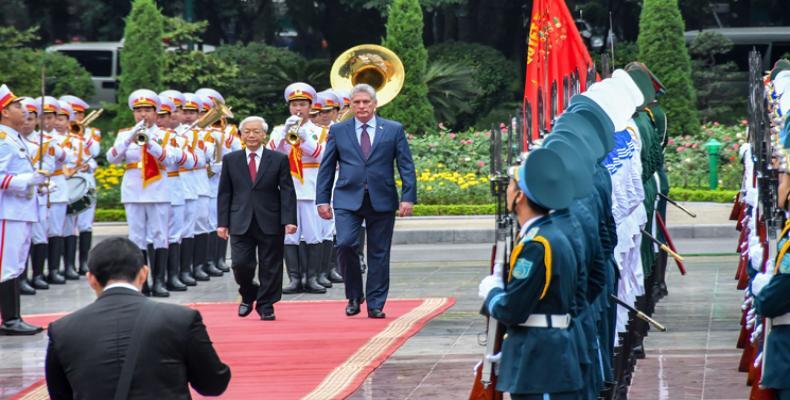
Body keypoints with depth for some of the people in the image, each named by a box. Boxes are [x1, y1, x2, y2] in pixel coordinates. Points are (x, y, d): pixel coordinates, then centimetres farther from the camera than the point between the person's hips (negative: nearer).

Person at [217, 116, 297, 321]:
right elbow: (224, 194, 8)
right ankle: (248, 296, 21)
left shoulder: (279, 160, 3)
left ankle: (266, 305, 14)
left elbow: (287, 192, 0)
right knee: (240, 264, -6)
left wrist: (289, 220, -10)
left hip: (270, 223, -1)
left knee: (270, 267, 2)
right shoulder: (230, 160, 8)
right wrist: (222, 222, 1)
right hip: (241, 223, 1)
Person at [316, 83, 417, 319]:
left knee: (379, 254, 2)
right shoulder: (338, 131, 8)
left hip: (382, 200, 0)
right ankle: (354, 296, 1)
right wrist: (323, 199, 2)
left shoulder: (394, 130, 6)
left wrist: (408, 197, -6)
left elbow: (406, 166, 4)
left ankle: (375, 305, 10)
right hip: (348, 200, 0)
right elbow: (326, 167, 10)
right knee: (345, 244, -18)